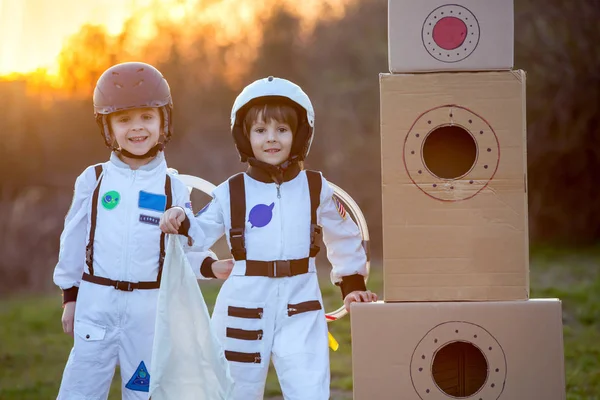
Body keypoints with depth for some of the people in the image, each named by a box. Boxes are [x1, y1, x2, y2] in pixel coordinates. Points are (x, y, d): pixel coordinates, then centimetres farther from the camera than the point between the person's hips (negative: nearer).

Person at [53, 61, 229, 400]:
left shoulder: (173, 188, 2)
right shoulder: (94, 180, 1)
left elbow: (183, 247, 2)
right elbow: (74, 239, 8)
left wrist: (209, 266, -17)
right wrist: (70, 295, 10)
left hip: (149, 308, 0)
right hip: (97, 303, 0)